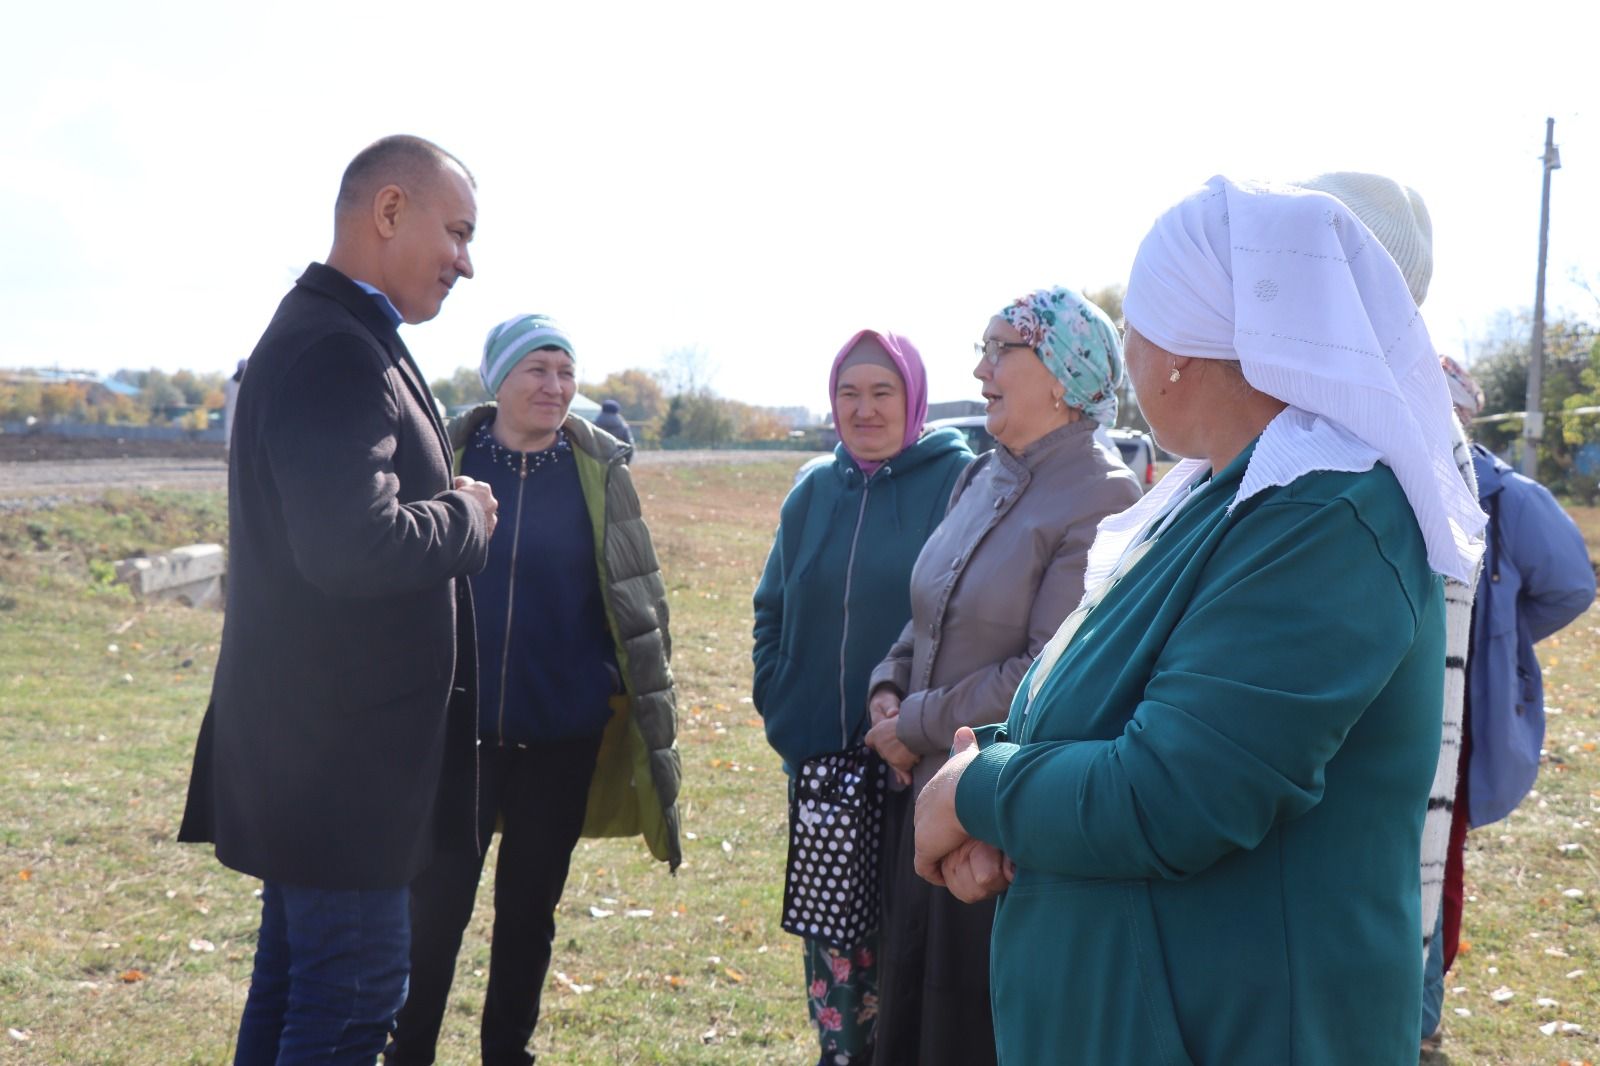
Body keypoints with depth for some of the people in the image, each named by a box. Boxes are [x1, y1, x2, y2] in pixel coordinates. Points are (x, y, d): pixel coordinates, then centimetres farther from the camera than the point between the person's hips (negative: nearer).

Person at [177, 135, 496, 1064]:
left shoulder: (336, 339, 14)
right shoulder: (338, 353, -20)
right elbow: (353, 544, -30)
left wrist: (447, 508, 5)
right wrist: (468, 517, -13)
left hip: (313, 740, 11)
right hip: (339, 746, -11)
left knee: (300, 979, 18)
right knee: (358, 989, -3)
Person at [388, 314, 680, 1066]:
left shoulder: (598, 469, 0)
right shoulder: (446, 460, -1)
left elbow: (637, 597, 6)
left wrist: (650, 698, 4)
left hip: (563, 731, 1)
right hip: (460, 725, -1)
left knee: (530, 904, 12)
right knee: (435, 902, -1)